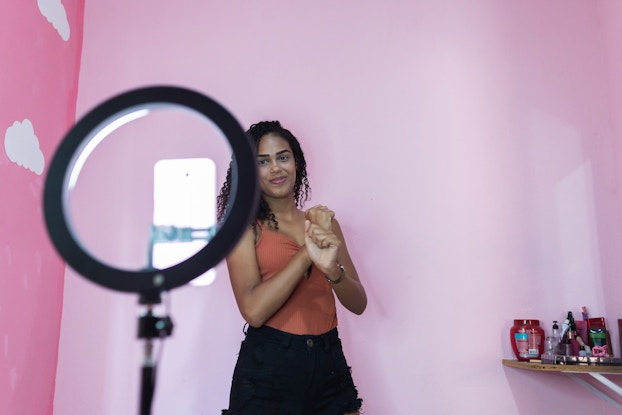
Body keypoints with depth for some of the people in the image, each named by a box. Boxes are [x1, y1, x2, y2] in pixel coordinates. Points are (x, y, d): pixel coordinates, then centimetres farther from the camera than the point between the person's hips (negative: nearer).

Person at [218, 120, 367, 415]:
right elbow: (254, 311, -17)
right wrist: (307, 252, -21)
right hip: (268, 365, -3)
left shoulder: (324, 221, 5)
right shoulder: (245, 225, -4)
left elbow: (358, 304, 0)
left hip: (329, 362, 4)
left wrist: (331, 269, -20)